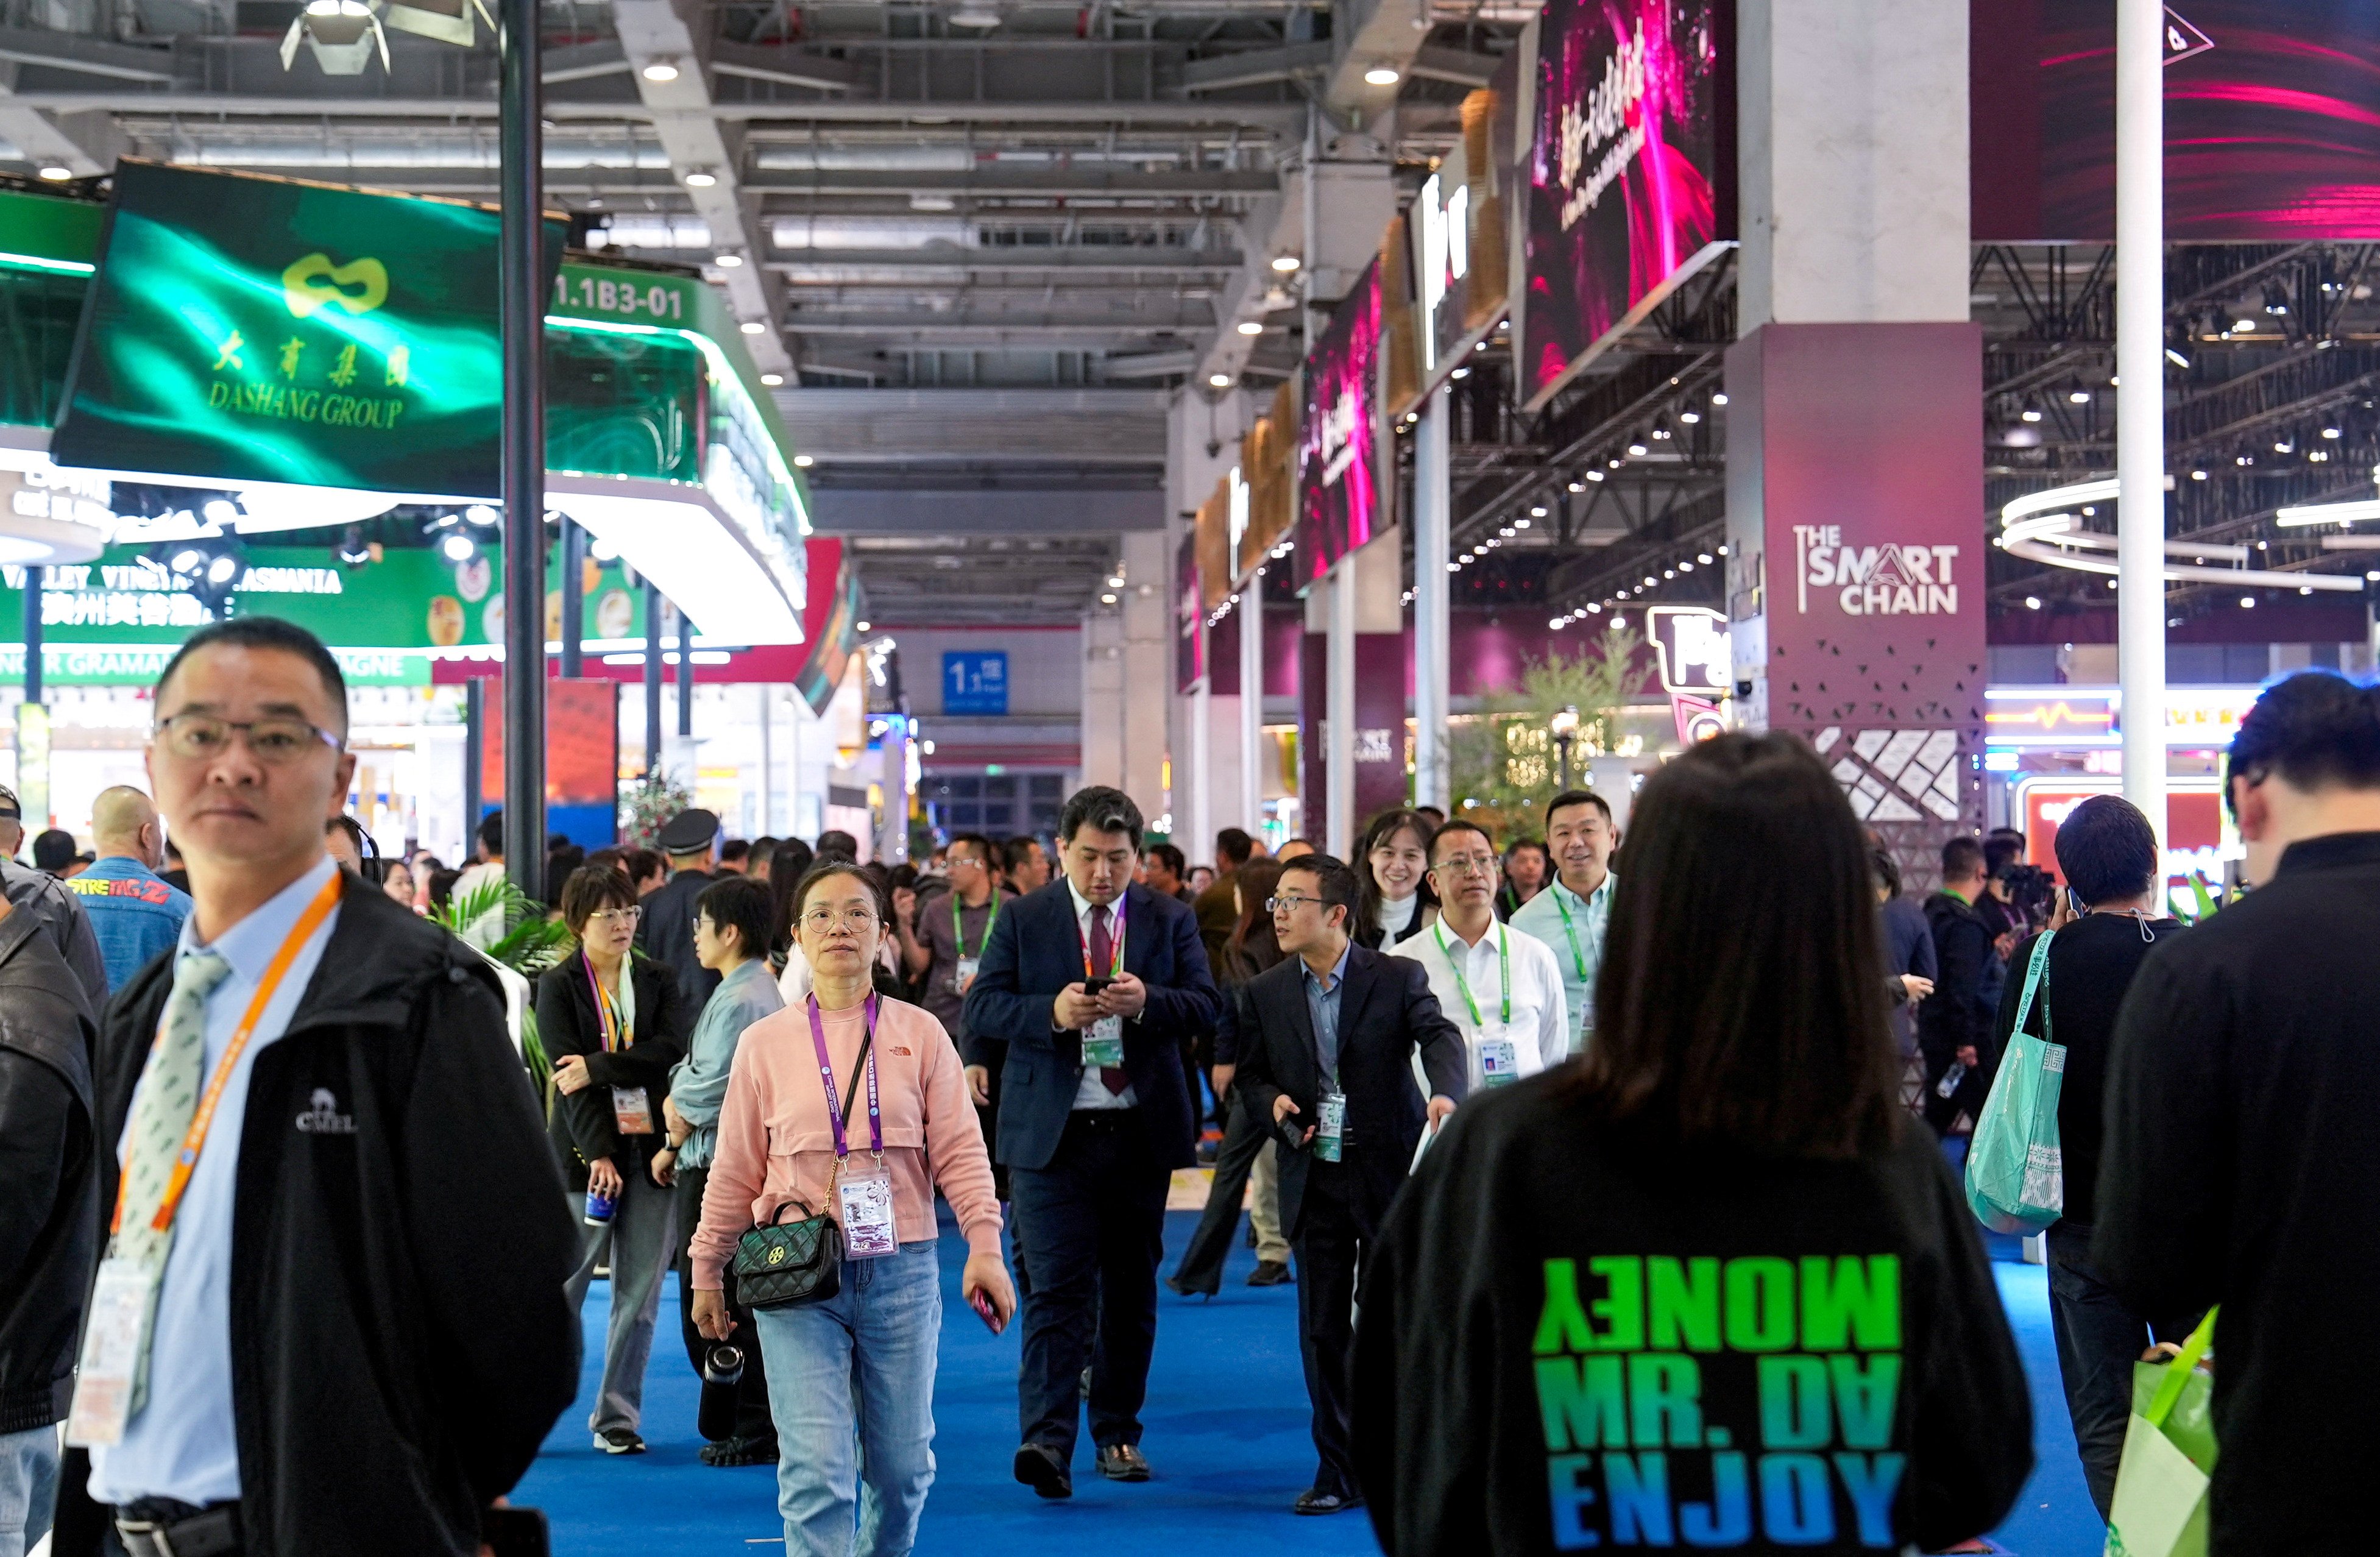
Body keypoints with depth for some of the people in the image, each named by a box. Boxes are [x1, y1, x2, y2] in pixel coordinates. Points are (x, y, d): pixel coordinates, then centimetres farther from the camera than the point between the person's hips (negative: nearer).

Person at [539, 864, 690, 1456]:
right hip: (588, 1150, -3)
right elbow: (568, 1075, -7)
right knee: (563, 1286, -3)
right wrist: (598, 1152, -16)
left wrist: (597, 1067, -13)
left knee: (639, 1295, 3)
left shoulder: (657, 981, 10)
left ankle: (617, 1417, 11)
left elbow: (672, 1049, -5)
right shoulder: (558, 986, 1)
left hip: (652, 1150, 3)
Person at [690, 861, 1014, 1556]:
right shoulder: (765, 1043, 3)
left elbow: (960, 1152, 0)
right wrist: (707, 1274, 12)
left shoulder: (920, 1034, 4)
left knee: (901, 1463, 10)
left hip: (900, 1270, 1)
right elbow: (735, 1171, 9)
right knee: (815, 1468, -10)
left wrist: (984, 1249, -11)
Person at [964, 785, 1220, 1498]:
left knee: (1132, 1289, 10)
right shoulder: (1022, 919, 3)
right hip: (1051, 1134, -2)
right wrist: (1051, 1012, -20)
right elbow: (982, 1009, -3)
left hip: (1141, 1134, 3)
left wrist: (1147, 1003, -20)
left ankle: (1118, 1432, 22)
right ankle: (1047, 1441, -16)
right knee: (1057, 1288, -10)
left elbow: (1205, 1004, -1)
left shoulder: (1170, 919, 7)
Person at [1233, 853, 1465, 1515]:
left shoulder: (1398, 979, -2)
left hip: (1390, 1171, -3)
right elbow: (1251, 1075, 11)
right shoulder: (1264, 994, 7)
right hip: (1315, 1179, 3)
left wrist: (1445, 1090, -37)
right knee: (1323, 1330, 4)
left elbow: (1439, 1036, -16)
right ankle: (1339, 1473, 14)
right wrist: (1273, 1103, -12)